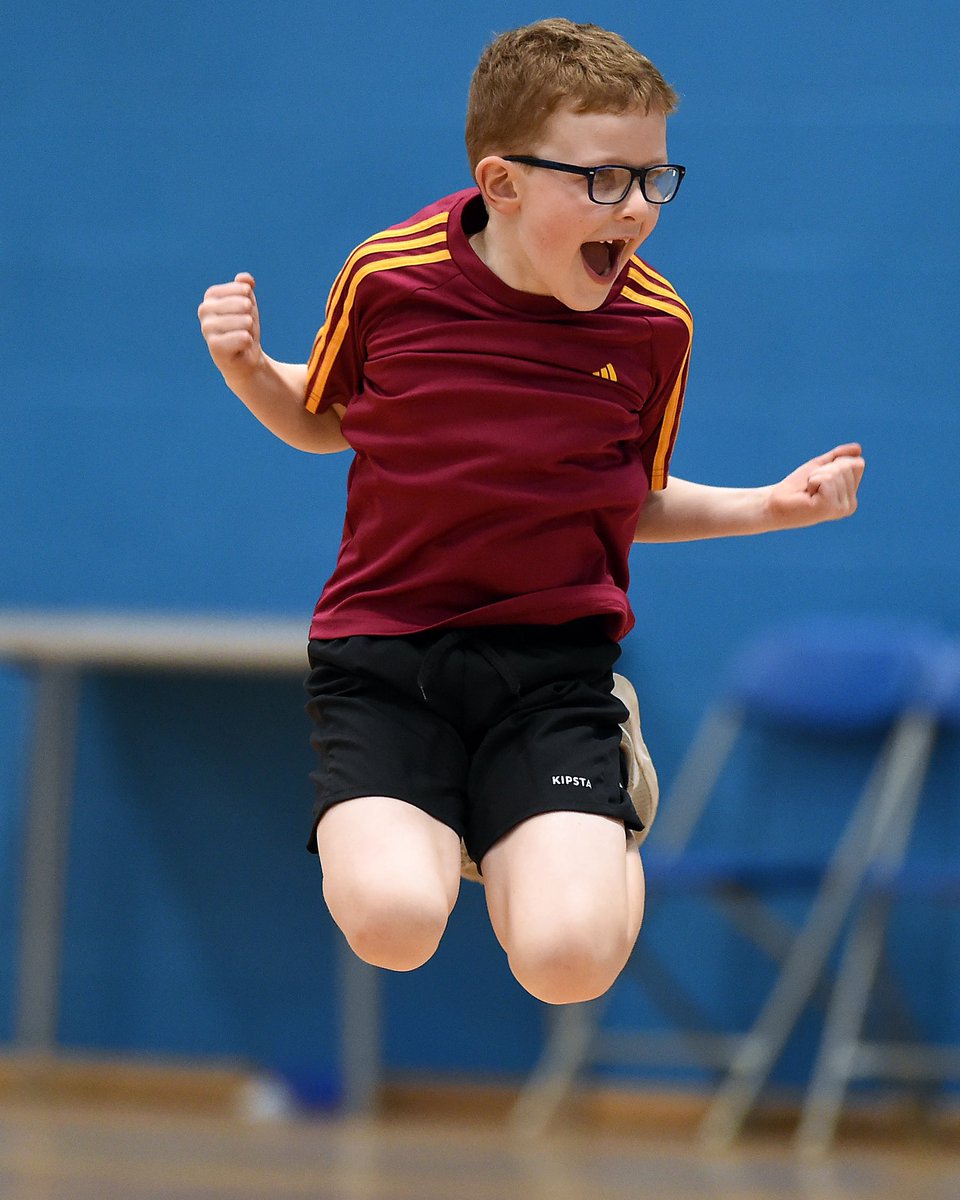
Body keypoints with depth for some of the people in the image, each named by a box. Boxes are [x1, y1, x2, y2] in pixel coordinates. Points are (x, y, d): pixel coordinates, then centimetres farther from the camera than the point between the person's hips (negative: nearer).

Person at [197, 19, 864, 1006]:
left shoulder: (653, 326, -1)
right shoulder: (388, 278, -5)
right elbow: (324, 422, 16)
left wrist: (769, 507, 3)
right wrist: (248, 368, -4)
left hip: (553, 656, 1)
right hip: (381, 654, -1)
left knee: (568, 958, -24)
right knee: (393, 923, -28)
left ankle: (593, 827, 13)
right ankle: (433, 816, 10)